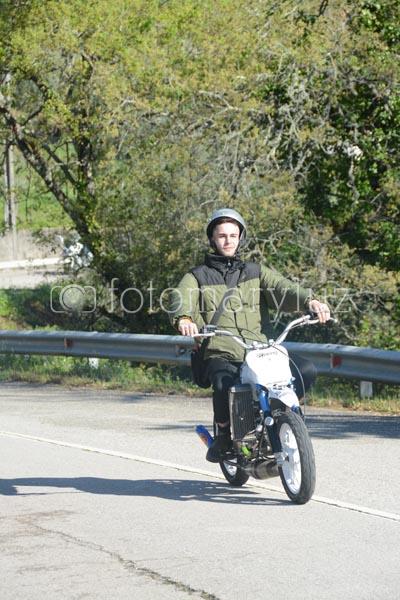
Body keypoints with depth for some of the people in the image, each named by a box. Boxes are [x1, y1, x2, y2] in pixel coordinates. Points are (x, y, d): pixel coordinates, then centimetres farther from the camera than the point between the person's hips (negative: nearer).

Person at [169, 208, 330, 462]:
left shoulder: (257, 272, 20)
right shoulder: (197, 277, 14)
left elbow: (282, 288, 2)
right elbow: (180, 300, -7)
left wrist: (309, 301, -21)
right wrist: (183, 319, -32)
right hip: (222, 355, -3)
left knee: (306, 370, -19)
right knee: (224, 385, -37)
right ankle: (224, 434, -8)